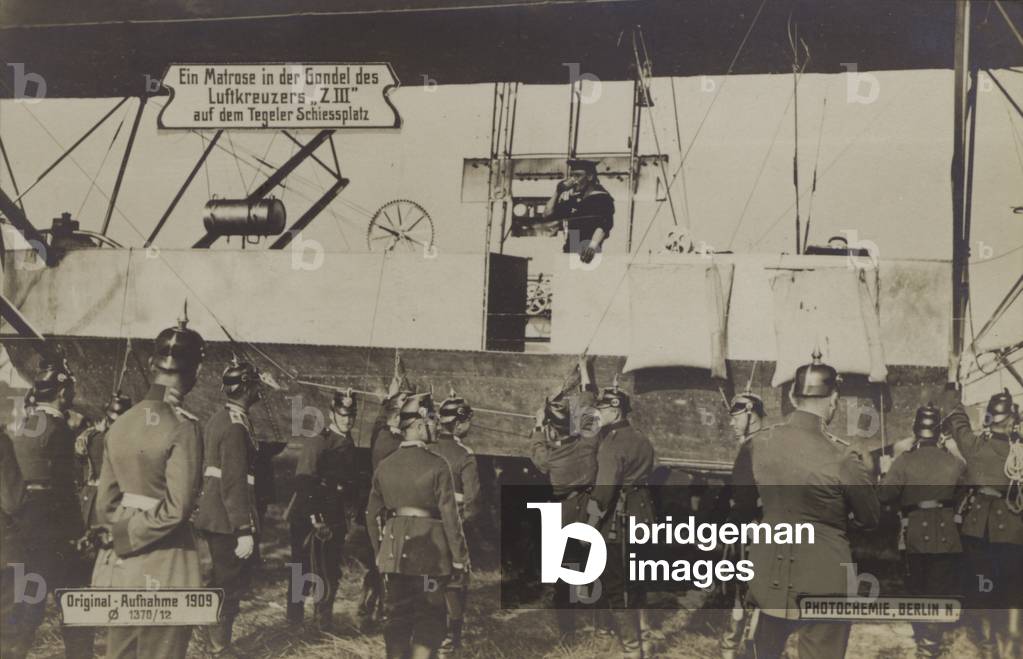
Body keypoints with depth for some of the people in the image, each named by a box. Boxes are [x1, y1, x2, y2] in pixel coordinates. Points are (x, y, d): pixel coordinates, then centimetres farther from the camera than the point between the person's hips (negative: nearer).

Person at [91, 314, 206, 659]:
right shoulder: (183, 426, -16)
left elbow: (105, 505, 6)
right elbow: (176, 510, -19)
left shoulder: (120, 424, 3)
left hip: (118, 565, 6)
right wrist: (133, 535, -8)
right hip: (163, 568, -6)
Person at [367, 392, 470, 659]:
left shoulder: (384, 466, 5)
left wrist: (379, 552, 21)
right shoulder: (437, 465, -11)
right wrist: (459, 559, -6)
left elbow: (373, 514, 11)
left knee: (396, 615, 13)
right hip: (429, 551, -5)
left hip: (394, 552, 5)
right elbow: (449, 515, -12)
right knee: (430, 617, 5)